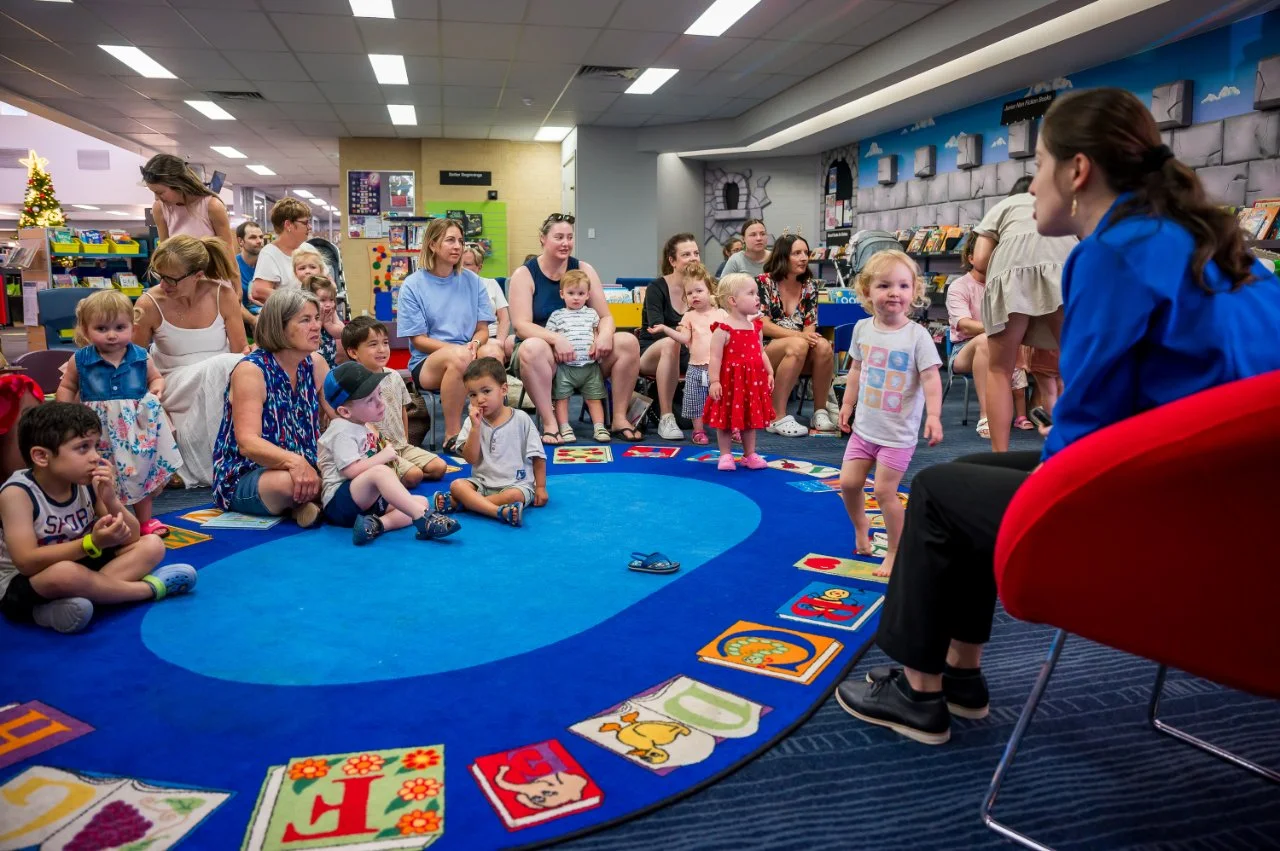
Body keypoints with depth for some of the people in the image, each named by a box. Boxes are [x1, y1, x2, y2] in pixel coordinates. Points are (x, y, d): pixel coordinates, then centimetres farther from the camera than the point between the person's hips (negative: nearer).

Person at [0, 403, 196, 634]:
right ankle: (150, 587, -15)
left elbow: (131, 538, -4)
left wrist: (111, 500, -21)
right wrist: (92, 543, -38)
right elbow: (27, 562, -28)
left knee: (152, 545, -5)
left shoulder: (88, 483, -5)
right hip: (23, 586, -6)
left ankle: (65, 603, -24)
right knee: (65, 573, -39)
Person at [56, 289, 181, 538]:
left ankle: (145, 521, 29)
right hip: (98, 429, -1)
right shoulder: (80, 360, -4)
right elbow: (66, 388, 8)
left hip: (137, 424, 2)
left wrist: (157, 388, -8)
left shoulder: (140, 357, -2)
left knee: (140, 472, 13)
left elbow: (156, 377, 15)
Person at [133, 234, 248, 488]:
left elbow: (241, 351, -1)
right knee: (219, 367, -35)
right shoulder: (149, 305, -9)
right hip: (176, 386, -2)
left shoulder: (222, 295, -6)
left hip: (223, 381, 2)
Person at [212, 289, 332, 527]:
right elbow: (248, 443, -26)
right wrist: (294, 461, -45)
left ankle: (300, 503, -2)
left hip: (304, 468, 6)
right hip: (243, 477, -6)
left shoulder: (315, 365, 3)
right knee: (290, 482, -39)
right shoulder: (251, 370, -16)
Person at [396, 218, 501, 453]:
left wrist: (474, 344, -18)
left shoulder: (472, 281, 8)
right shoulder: (413, 285, 0)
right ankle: (452, 435, -25)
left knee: (492, 350, -32)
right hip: (427, 363, -2)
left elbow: (482, 330, 7)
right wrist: (458, 349, -18)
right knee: (458, 357, -37)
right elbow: (418, 340, -4)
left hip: (466, 358, 2)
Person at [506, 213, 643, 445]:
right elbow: (521, 325, -14)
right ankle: (549, 423, -31)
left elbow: (606, 316, 4)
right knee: (532, 347, -39)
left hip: (582, 355, 4)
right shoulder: (524, 275, -3)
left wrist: (605, 335, -21)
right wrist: (556, 339, -32)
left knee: (628, 342, -20)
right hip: (543, 353, -3)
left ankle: (619, 419, -14)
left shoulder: (583, 270, 7)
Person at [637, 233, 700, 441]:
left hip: (687, 355, 4)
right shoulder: (656, 287, -8)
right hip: (651, 354, -4)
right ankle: (666, 418, -35)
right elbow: (657, 328, -22)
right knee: (670, 343, -38)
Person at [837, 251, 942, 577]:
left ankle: (896, 552, 13)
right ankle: (861, 528, 34)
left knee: (884, 490, -5)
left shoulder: (917, 335, -14)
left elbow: (931, 378, -17)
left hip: (898, 433, -5)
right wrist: (848, 403, 15)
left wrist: (933, 415, -27)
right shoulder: (863, 328, 1)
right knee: (848, 482, 6)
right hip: (864, 425, 5)